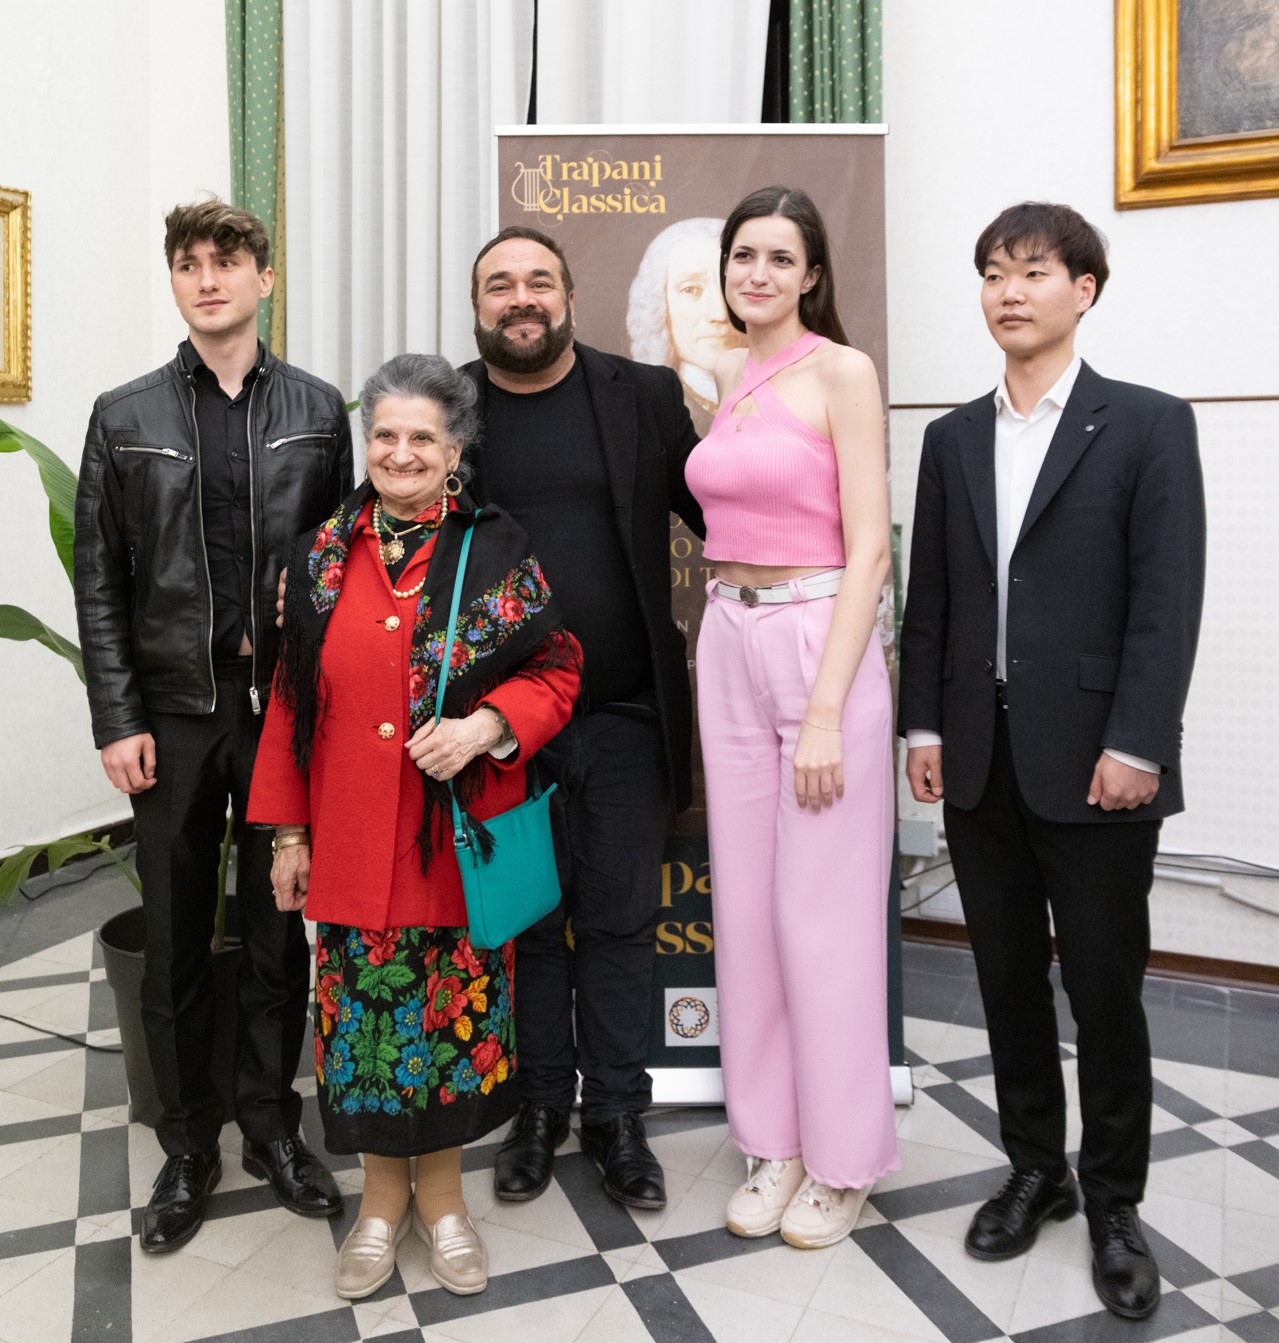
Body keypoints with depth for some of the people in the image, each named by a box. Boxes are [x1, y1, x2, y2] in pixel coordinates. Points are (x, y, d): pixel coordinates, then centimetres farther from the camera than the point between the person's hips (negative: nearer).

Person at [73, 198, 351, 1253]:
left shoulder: (316, 409, 5)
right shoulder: (126, 417, 6)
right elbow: (99, 582, 4)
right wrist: (117, 720, -4)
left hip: (286, 708, 0)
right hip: (173, 712, 1)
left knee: (281, 929, 10)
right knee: (176, 939, 9)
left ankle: (273, 1127, 29)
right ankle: (188, 1147, 27)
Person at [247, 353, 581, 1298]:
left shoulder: (498, 553, -2)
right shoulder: (323, 557, 5)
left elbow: (555, 672, -2)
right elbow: (292, 700, 7)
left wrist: (485, 725, -21)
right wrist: (289, 832, 6)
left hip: (459, 834, -2)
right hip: (352, 838, 2)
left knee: (453, 1003, 9)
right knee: (364, 1007, 11)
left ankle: (440, 1187, 33)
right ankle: (385, 1193, 33)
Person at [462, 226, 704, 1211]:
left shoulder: (644, 397, 3)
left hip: (625, 717, 0)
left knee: (621, 921, 10)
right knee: (526, 920, 13)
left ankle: (616, 1116, 28)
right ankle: (538, 1106, 32)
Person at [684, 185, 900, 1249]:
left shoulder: (842, 371, -6)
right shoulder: (725, 378, 14)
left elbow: (868, 547, -13)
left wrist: (825, 711, -17)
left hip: (819, 642, -6)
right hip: (729, 646, 7)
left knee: (824, 913, 1)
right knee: (745, 903, 11)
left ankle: (842, 1159, 22)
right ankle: (775, 1144, 28)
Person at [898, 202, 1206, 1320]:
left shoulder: (1149, 426, -1)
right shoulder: (953, 439, 12)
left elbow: (1168, 599, -8)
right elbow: (930, 598, 10)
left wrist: (1136, 746, -14)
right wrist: (925, 725, 4)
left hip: (1092, 763, -4)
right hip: (980, 762, 4)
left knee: (1106, 992, 7)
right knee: (1010, 980, 14)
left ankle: (1114, 1203, 26)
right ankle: (1036, 1168, 32)